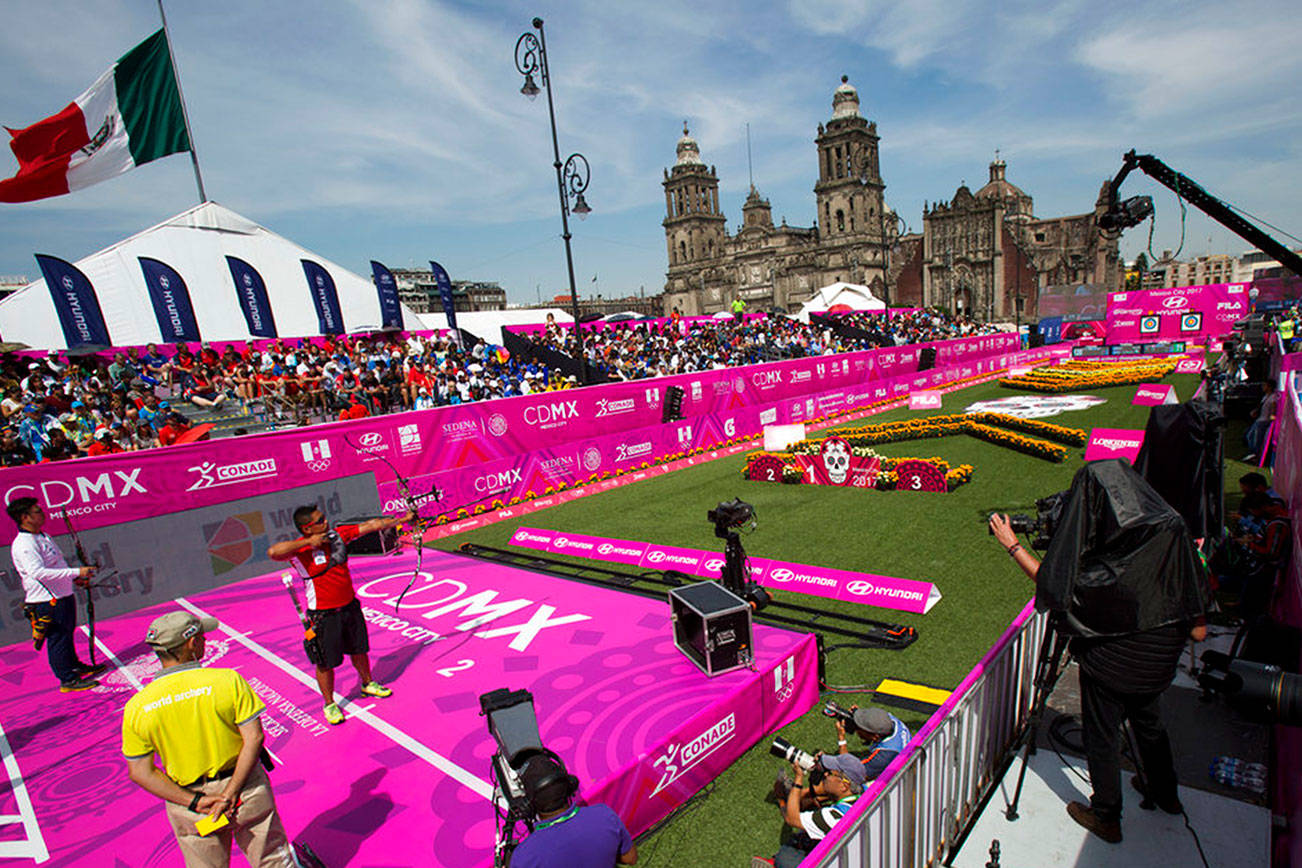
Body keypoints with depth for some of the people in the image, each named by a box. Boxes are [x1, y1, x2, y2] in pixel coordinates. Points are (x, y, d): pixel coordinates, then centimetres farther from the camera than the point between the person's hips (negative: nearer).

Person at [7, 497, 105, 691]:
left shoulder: (44, 536, 12)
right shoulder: (24, 544, -19)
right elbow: (38, 572, -29)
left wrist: (75, 579, 15)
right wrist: (76, 572, -30)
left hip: (63, 596, 10)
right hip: (46, 602, -10)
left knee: (67, 634, 23)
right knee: (57, 639, -1)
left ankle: (75, 666, 39)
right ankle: (68, 680, 8)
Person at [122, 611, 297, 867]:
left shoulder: (136, 707, -10)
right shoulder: (228, 680, -19)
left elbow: (140, 772, -8)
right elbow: (254, 738, -21)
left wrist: (195, 802, -8)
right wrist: (230, 793, -13)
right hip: (247, 791, -2)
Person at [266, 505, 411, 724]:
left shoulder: (338, 534, -5)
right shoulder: (300, 550, -19)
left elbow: (371, 525, 0)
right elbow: (273, 552, -38)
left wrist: (403, 519, 0)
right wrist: (308, 542, -31)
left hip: (349, 606, 5)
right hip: (323, 615, -5)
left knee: (359, 650, 21)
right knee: (325, 663, 8)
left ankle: (368, 684, 44)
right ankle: (329, 704, 29)